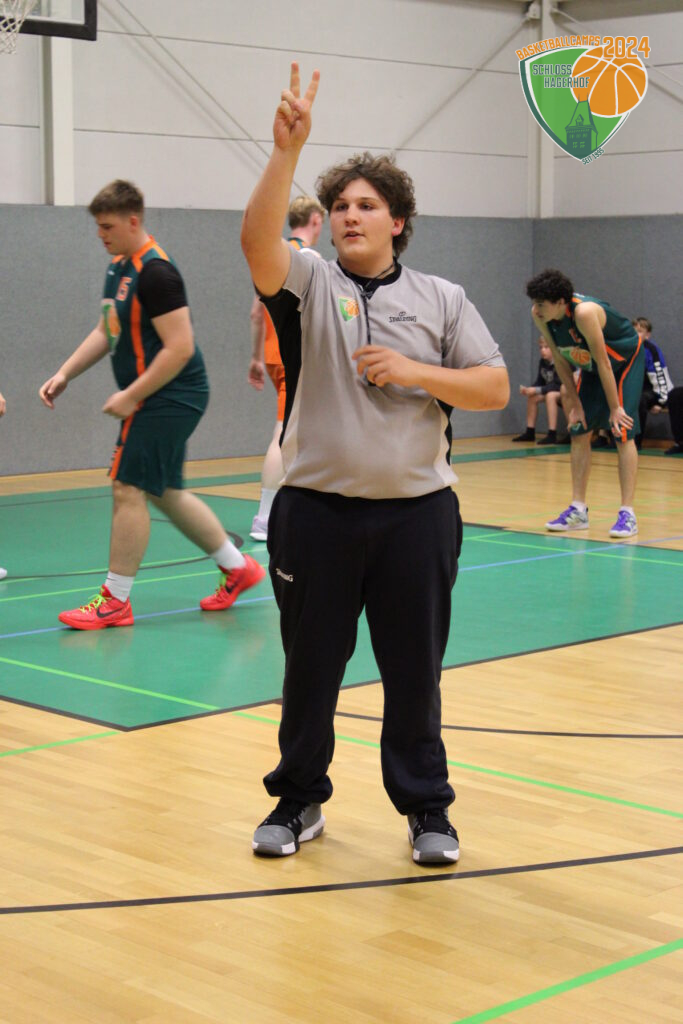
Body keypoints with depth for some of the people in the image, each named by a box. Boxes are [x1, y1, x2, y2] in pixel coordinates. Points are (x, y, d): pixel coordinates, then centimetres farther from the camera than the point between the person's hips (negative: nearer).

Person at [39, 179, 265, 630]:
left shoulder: (156, 272, -19)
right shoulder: (119, 267, 12)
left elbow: (180, 348, -23)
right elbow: (106, 332, 21)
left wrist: (130, 397, -19)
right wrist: (64, 375, 11)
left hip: (169, 397, -10)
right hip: (161, 401, 10)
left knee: (129, 489, -8)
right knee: (166, 492, 16)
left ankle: (115, 601, 1)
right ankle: (238, 567, 28)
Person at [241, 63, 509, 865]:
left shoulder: (441, 300, 7)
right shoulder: (309, 286, 2)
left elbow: (494, 388, 3)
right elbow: (257, 241, -19)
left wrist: (414, 372, -11)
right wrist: (287, 150, -28)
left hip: (416, 513, 0)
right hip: (317, 512, 0)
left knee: (415, 672, 6)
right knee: (310, 668, 9)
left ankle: (426, 808, 22)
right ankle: (299, 800, 26)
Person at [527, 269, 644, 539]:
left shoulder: (584, 312, -38)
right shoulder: (539, 316, -18)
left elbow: (603, 363, -30)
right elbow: (560, 359, -5)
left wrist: (615, 408, -23)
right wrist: (575, 403, -4)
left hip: (625, 361, -7)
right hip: (591, 366, 7)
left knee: (623, 433, -13)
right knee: (579, 431, 3)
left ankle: (627, 514, -12)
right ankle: (578, 510, 10)